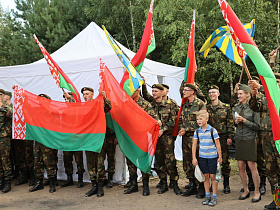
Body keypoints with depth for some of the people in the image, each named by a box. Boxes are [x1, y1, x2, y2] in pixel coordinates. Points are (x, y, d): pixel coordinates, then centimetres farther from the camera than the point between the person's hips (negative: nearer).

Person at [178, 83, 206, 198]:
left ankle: (202, 188, 6)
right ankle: (192, 186, 20)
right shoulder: (185, 105, 16)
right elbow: (180, 120, 19)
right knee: (187, 163, 10)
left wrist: (187, 129, -14)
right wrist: (181, 129, -2)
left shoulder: (200, 104, -6)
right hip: (185, 137, 7)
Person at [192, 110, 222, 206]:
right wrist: (194, 158, 2)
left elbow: (218, 144, -5)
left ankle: (214, 197, 11)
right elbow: (194, 145, 5)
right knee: (206, 176, 10)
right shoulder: (197, 131, 1)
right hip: (202, 157, 3)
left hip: (212, 156, -3)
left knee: (213, 176, 2)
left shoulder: (212, 130, -9)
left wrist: (220, 157, -5)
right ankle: (207, 196, 20)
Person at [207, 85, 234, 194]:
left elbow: (230, 123, 0)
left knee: (224, 161, 2)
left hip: (223, 137, -2)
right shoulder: (206, 108, 9)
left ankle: (226, 184, 13)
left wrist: (230, 137, -7)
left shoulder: (226, 107, 2)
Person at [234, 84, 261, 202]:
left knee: (251, 166, -4)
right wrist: (235, 122, -2)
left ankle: (257, 192, 9)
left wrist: (244, 120, -16)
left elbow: (257, 127, -8)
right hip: (239, 138, 5)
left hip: (250, 139, -5)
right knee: (241, 166, 6)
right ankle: (246, 190, 19)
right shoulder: (236, 107, 10)